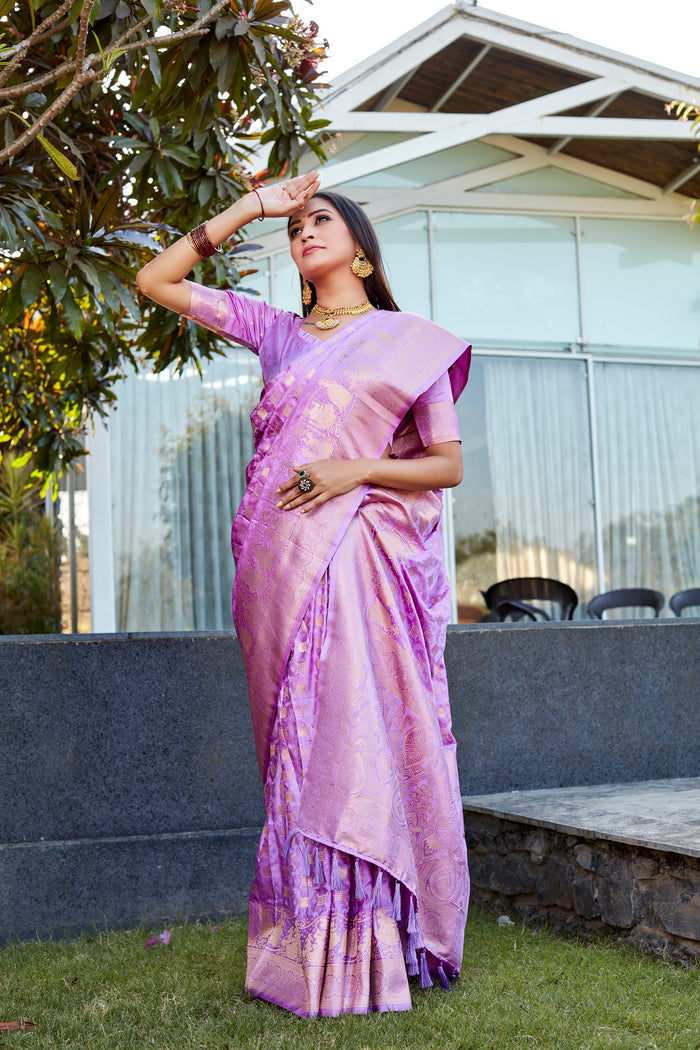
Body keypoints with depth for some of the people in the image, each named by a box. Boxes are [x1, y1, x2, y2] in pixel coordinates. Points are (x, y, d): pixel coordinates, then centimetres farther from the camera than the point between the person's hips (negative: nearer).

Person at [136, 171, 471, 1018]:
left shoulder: (407, 340, 9)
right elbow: (157, 281, 18)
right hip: (276, 559, 3)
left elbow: (449, 464, 6)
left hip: (355, 555, -3)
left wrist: (359, 470, -10)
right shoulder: (277, 332, 18)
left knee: (356, 736, -9)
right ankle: (307, 947, 9)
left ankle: (368, 953, -3)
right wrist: (249, 209, 14)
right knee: (300, 747, 3)